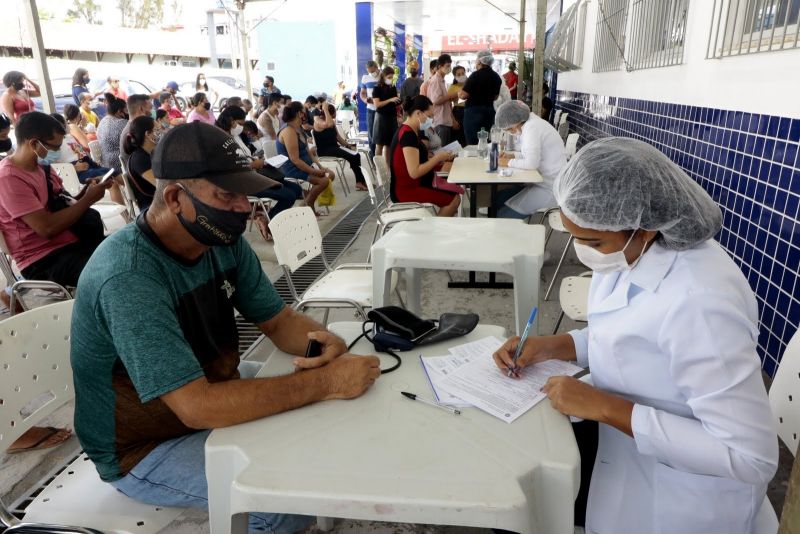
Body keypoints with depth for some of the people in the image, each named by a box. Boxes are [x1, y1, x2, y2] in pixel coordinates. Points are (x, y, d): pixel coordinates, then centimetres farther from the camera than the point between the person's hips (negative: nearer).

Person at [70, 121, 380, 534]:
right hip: (145, 450, -7)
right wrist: (326, 381, -34)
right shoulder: (128, 278, -32)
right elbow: (197, 406, -37)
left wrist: (328, 343, -23)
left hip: (214, 397, 7)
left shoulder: (224, 241, -8)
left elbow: (278, 320, -1)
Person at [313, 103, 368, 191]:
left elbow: (338, 137, 18)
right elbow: (329, 124, -34)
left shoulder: (332, 121, 13)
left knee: (356, 155, -9)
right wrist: (325, 110, -24)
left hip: (334, 147, 8)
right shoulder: (318, 121, -11)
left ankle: (360, 181, -8)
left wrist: (349, 145, 8)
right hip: (324, 150, -8)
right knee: (351, 156, -23)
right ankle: (360, 181, -11)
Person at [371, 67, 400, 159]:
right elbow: (377, 104, -14)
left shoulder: (393, 88, 11)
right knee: (379, 144, -3)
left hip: (392, 117, 5)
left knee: (390, 144, 6)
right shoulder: (377, 88, -4)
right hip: (381, 117, -5)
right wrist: (390, 100, -19)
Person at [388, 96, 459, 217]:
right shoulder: (408, 134, -19)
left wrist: (439, 160, -1)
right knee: (454, 199, -14)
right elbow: (414, 172, -26)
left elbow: (418, 162, 10)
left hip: (413, 185, 10)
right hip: (406, 191, -10)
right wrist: (438, 158, -15)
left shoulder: (409, 131, 11)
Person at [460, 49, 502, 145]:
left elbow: (463, 95, -17)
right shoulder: (496, 77, 9)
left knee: (473, 143, -5)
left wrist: (459, 93, 4)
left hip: (474, 112, -7)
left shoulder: (476, 75, -12)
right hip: (490, 111, 7)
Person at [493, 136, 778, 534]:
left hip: (673, 495, -7)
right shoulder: (636, 250, -9)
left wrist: (605, 408, -29)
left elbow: (752, 458, -29)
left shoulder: (699, 304, -34)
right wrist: (554, 346, -6)